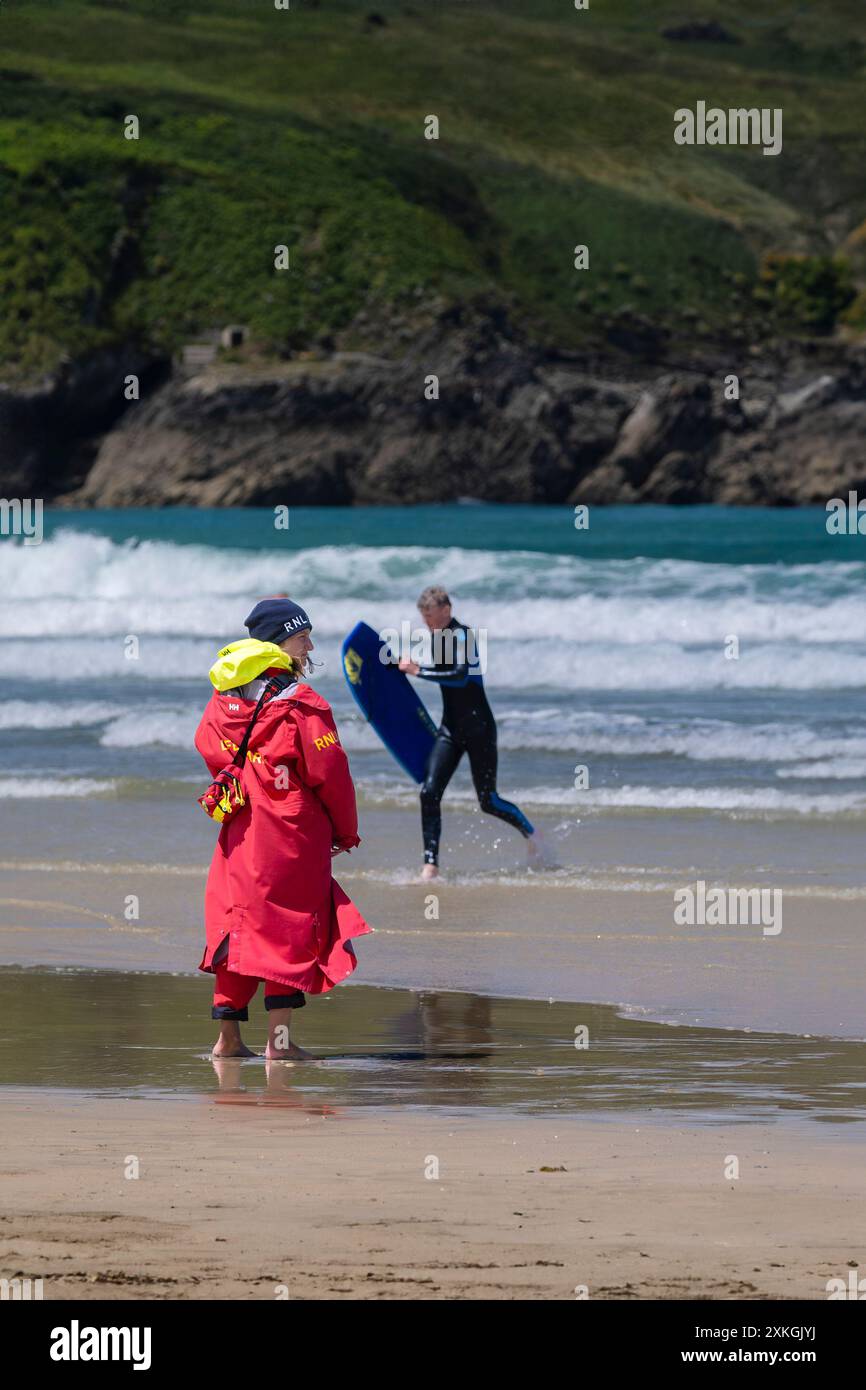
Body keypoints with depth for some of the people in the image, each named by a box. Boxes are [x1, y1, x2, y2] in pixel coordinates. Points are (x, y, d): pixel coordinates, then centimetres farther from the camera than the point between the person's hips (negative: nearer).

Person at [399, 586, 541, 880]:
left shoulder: (462, 636, -17)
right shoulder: (437, 638, 9)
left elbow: (460, 676, -34)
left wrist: (418, 670, -34)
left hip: (478, 728, -7)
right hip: (450, 729, 7)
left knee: (488, 802, 2)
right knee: (429, 793, -11)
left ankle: (530, 833, 30)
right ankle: (431, 864, -11)